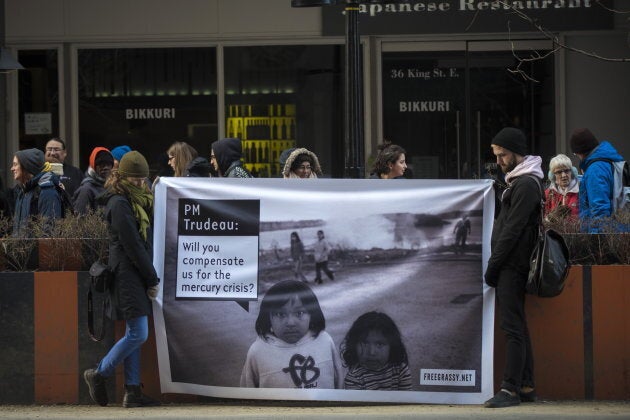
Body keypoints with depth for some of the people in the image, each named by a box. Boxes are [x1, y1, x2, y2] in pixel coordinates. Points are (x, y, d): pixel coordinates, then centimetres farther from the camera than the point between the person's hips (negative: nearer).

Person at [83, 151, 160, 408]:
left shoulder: (138, 201, 18)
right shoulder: (120, 204, -12)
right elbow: (133, 246, -14)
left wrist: (150, 279, 7)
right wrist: (153, 280, -10)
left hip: (136, 277, 10)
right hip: (128, 275, -10)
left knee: (134, 334, 8)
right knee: (138, 334, -11)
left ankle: (132, 391, 10)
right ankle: (99, 375, 2)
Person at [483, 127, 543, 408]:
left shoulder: (526, 184, -13)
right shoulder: (518, 181, 19)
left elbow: (513, 229, -17)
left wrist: (493, 264, -14)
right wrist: (495, 264, 15)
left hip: (512, 266, -10)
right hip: (511, 266, 10)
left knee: (512, 327, -11)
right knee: (517, 326, 11)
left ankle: (511, 389, -12)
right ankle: (525, 386, 15)